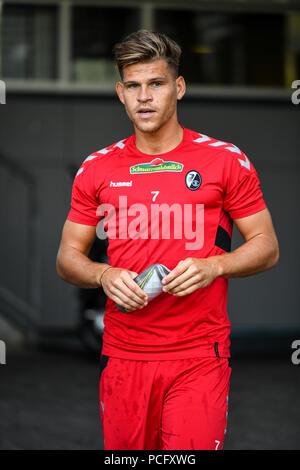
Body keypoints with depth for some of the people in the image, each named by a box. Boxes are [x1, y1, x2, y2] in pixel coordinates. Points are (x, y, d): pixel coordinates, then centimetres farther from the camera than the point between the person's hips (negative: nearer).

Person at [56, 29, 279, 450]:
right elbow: (68, 257, 13)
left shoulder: (225, 160, 1)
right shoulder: (98, 169, 8)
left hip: (199, 355, -2)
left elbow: (267, 248, 4)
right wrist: (104, 275, -9)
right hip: (123, 356, 3)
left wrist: (213, 267, -14)